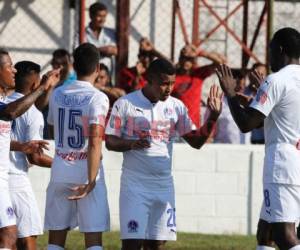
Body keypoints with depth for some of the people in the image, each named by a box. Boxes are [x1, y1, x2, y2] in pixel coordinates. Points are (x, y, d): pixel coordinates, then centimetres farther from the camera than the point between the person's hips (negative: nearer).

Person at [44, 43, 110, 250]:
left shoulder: (57, 94, 5)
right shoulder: (98, 98, -10)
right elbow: (95, 144, -17)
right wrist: (90, 182, -18)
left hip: (60, 172, 4)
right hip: (86, 173, -4)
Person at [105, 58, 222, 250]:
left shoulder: (176, 107, 7)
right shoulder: (125, 104, -4)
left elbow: (196, 141, 5)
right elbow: (110, 142, -2)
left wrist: (213, 117, -10)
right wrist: (131, 144, -22)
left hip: (164, 185, 4)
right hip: (135, 185, -4)